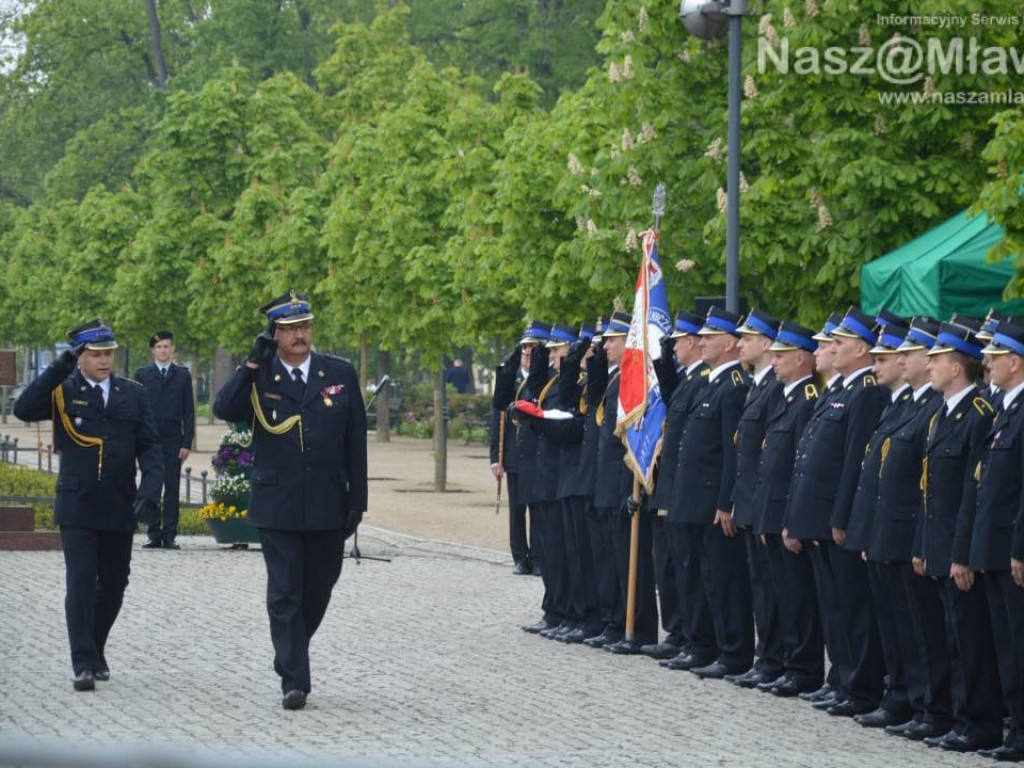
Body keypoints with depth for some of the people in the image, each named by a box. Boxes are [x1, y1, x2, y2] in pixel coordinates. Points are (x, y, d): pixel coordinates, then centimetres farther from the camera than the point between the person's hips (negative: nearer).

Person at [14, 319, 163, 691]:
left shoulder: (133, 394, 8)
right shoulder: (63, 391, 1)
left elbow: (150, 447, 5)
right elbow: (23, 409, -16)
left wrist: (150, 490, -10)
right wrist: (58, 369, -20)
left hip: (119, 508, 3)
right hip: (77, 509, -3)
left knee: (113, 585, 10)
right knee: (81, 583, -10)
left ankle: (96, 651, 29)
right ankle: (84, 664, -8)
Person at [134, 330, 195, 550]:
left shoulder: (183, 375, 8)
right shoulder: (142, 375, 9)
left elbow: (189, 411, 6)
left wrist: (187, 442, -3)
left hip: (173, 441, 0)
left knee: (172, 489, -2)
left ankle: (169, 535, 0)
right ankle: (154, 535, 4)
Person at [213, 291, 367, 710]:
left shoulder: (340, 374, 3)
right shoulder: (258, 376, 0)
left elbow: (356, 442, 5)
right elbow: (225, 410, -19)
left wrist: (357, 499, 2)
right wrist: (253, 363, -22)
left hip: (328, 507, 2)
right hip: (278, 508, -2)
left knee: (317, 591, 13)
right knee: (284, 595, -3)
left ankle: (290, 656, 35)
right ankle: (294, 681, -1)